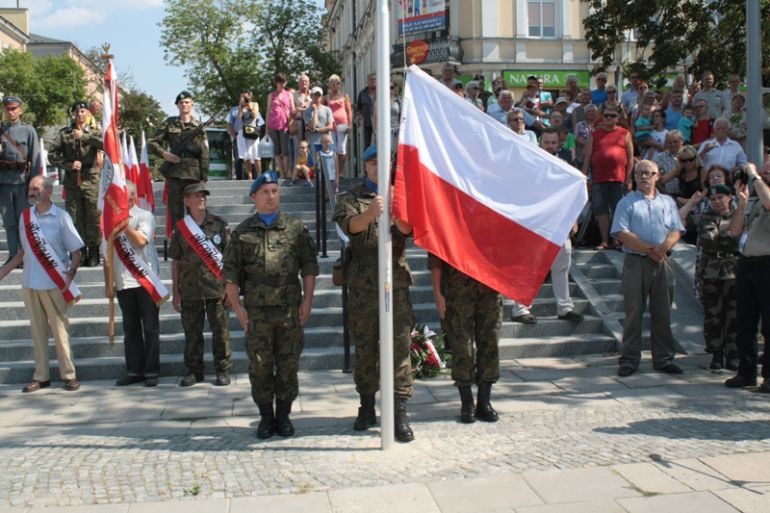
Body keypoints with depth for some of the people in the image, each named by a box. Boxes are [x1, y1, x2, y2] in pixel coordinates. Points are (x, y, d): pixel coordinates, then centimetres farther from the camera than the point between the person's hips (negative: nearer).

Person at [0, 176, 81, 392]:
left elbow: (76, 251, -5)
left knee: (60, 329, 1)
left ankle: (68, 374, 9)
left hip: (54, 285, -4)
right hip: (29, 284, 4)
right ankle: (40, 376, 17)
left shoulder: (61, 217, -6)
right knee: (37, 330, 9)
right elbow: (23, 251, 15)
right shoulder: (25, 216, 7)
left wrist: (70, 273, -20)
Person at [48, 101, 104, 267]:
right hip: (72, 182, 2)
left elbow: (106, 144, -14)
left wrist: (84, 136, -17)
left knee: (93, 217, -2)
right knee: (74, 219, 4)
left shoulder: (94, 133, 6)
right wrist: (69, 164, -9)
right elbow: (52, 154, 5)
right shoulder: (64, 133, 9)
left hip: (91, 181, -2)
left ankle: (93, 255, 5)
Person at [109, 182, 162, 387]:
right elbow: (107, 255, 15)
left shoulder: (144, 216, -1)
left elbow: (141, 240, -19)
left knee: (150, 328, 1)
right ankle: (134, 371, 16)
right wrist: (107, 283, 11)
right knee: (130, 329, 9)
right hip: (123, 283, 5)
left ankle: (151, 371, 7)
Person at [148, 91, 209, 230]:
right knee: (175, 212, 2)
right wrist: (163, 153, -9)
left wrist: (204, 177, -2)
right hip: (174, 173, 0)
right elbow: (151, 143, 10)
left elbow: (204, 154, 5)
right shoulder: (169, 123, 10)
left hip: (193, 174, 0)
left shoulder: (199, 127, 9)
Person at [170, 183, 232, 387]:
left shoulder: (219, 225, 3)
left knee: (221, 331, 1)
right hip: (190, 290, 2)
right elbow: (175, 262, 11)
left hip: (217, 288, -1)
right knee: (192, 332, 8)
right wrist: (175, 292, 8)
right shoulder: (180, 229, 7)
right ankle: (194, 370, 20)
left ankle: (223, 370, 13)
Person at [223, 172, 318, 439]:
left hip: (290, 310, 0)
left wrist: (307, 300, -2)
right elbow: (230, 272, 7)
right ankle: (266, 416, 18)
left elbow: (309, 266, 6)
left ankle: (283, 415, 19)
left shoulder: (295, 228, 8)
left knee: (288, 365, 5)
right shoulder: (242, 232, 8)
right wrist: (238, 307, 0)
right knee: (260, 366, 5)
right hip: (257, 311, 0)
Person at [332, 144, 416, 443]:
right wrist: (371, 213, -34)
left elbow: (407, 229, -6)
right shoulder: (352, 198, 10)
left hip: (396, 280, 0)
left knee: (400, 347, -7)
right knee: (364, 348, 8)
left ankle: (400, 413, -5)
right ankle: (367, 407, 22)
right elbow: (349, 224, -12)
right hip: (363, 284, 0)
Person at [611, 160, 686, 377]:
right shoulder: (627, 202, 6)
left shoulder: (668, 202, 16)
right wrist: (649, 249, -13)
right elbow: (622, 233, -6)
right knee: (633, 312, -1)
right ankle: (629, 359, 4)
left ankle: (663, 358, 15)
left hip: (662, 264, 3)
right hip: (635, 263, -3)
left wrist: (663, 247, -14)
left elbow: (676, 231, 6)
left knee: (662, 313, 6)